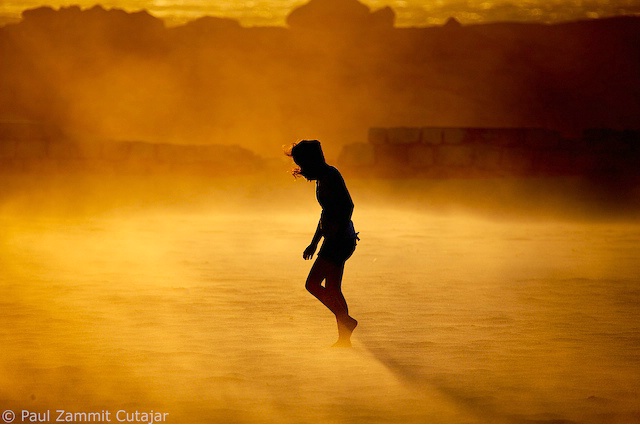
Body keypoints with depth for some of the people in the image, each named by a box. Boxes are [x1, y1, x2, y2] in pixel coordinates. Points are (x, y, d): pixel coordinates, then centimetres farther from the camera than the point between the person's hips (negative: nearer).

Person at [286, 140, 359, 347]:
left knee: (313, 284, -10)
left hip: (339, 239, -10)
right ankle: (344, 338, 15)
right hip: (334, 239, 10)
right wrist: (314, 242, 26)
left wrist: (337, 234, -23)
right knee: (332, 290, 12)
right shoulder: (322, 177, 16)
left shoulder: (330, 176, -15)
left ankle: (346, 320, -4)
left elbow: (348, 206, -23)